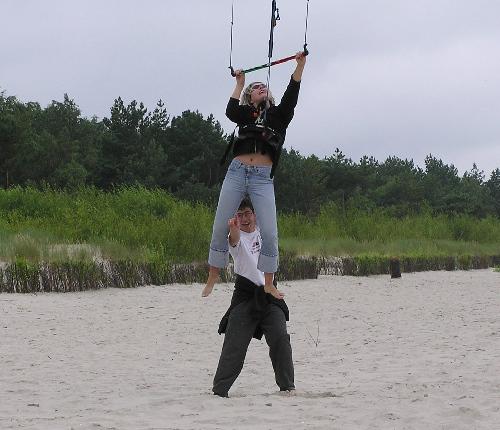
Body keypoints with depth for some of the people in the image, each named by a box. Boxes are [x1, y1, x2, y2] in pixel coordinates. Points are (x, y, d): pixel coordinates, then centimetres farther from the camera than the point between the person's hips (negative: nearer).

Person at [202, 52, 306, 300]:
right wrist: (239, 84, 6)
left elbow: (291, 96, 1)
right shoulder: (245, 114, 17)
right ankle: (212, 277, 11)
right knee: (221, 227, -1)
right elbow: (230, 112, -4)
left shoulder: (279, 115, 17)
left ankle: (269, 284, -1)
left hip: (262, 178, -1)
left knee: (269, 232, -10)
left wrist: (300, 67, -8)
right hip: (237, 172, 1)